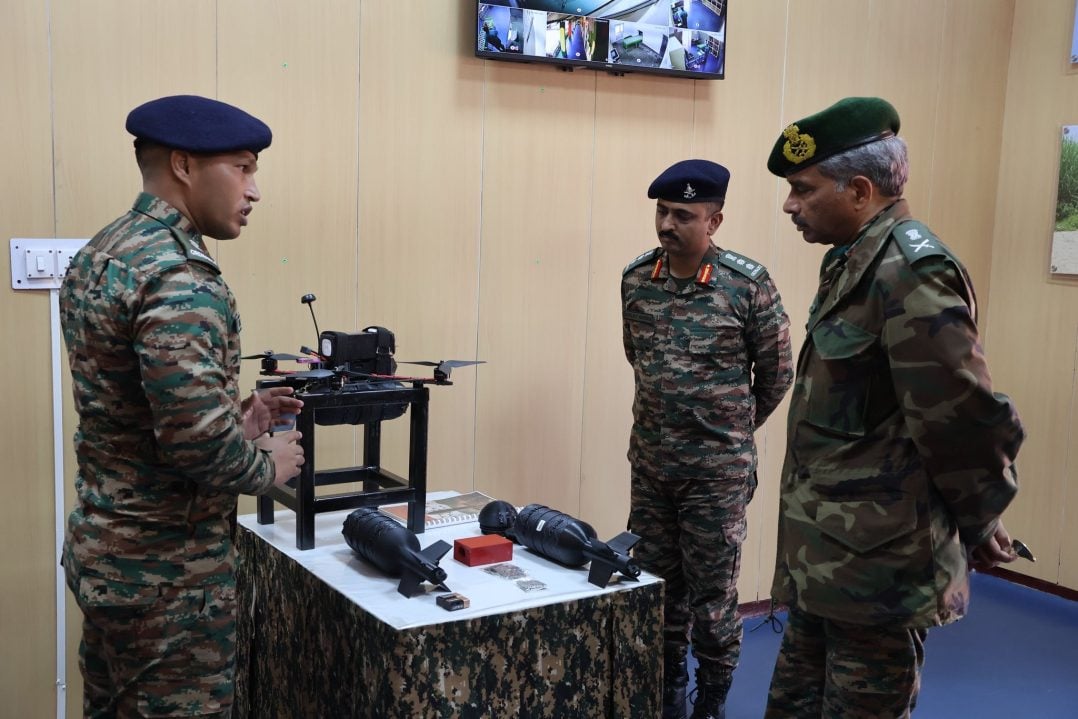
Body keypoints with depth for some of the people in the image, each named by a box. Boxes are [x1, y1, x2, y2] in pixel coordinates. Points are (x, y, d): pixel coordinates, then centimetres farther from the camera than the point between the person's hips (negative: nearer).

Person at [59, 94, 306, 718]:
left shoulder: (99, 255, 7)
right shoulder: (180, 276, -23)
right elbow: (195, 442, -30)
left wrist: (234, 420, 8)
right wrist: (267, 465, -11)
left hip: (102, 550, 9)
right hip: (167, 571, -9)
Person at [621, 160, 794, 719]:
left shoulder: (749, 284, -13)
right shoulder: (635, 277, -1)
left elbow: (777, 372, -1)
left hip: (718, 467, -4)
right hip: (649, 460, 4)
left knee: (712, 593, 6)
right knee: (656, 585, 14)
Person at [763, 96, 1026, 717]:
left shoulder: (910, 270, -21)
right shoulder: (858, 263, 12)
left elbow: (965, 419, -22)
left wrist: (978, 524, -7)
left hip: (876, 568, -10)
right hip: (828, 561, 10)